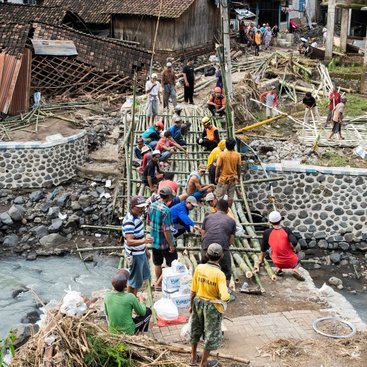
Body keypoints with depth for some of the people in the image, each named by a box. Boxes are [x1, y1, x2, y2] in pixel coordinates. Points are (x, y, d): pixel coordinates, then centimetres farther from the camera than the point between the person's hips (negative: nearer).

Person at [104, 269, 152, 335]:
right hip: (128, 332, -4)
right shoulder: (130, 297, -24)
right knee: (148, 311, 13)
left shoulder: (107, 296, -12)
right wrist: (141, 300, 13)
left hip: (112, 331, 4)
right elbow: (142, 312, -7)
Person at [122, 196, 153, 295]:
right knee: (134, 281, 5)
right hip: (134, 255, -10)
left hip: (141, 253, 10)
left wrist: (145, 248, 21)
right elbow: (129, 242, -37)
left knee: (143, 276, 24)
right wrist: (144, 241, -52)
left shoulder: (138, 216, 1)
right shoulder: (129, 221, -29)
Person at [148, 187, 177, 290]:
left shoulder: (152, 205, -3)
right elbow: (166, 230, -25)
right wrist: (171, 245, -17)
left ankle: (158, 283, 32)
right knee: (172, 264, 9)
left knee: (157, 263, 20)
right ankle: (158, 283, 8)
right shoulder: (166, 210, -26)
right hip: (165, 242, -7)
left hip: (154, 240, 7)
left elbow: (149, 220, 12)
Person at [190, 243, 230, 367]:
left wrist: (191, 304, 10)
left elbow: (193, 290, -4)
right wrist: (228, 296, -8)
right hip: (212, 306, -5)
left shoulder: (199, 268, -13)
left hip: (198, 302, 5)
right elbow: (224, 296, -32)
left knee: (196, 330, 25)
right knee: (211, 334, 15)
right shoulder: (219, 274, -25)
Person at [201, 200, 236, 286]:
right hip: (222, 248, -2)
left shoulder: (208, 217, 19)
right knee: (226, 272, 16)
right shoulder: (231, 221, 15)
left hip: (206, 247, 2)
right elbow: (231, 240, 13)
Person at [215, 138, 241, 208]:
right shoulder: (237, 155, -9)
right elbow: (239, 167, -1)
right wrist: (238, 177, 13)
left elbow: (218, 167, -13)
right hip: (233, 179, 3)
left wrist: (216, 177, -1)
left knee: (219, 195, 9)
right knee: (231, 195, 13)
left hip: (223, 178, -3)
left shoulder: (222, 154, -17)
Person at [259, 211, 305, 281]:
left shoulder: (267, 233, -5)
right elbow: (294, 243, -21)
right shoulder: (287, 230, -7)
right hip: (291, 262, 0)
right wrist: (291, 248, 2)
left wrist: (261, 259, 24)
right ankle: (295, 269, 6)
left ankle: (278, 269, 17)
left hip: (278, 263, 0)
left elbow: (264, 249, 6)